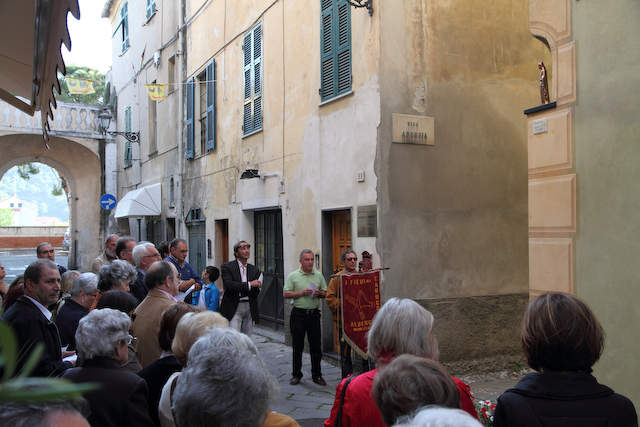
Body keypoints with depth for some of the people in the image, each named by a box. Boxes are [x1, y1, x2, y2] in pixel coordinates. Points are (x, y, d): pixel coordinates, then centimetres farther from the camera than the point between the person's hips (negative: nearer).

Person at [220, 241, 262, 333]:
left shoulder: (254, 269, 12)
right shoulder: (227, 267, 0)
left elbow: (256, 291, 3)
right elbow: (228, 284, -16)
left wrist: (236, 288, -9)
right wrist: (249, 284, -16)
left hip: (250, 308, 4)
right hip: (234, 308, -4)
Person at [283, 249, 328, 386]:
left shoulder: (319, 276, 11)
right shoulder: (293, 276, 1)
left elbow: (326, 292, 13)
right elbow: (286, 294, -5)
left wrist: (319, 293, -8)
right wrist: (302, 293, -15)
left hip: (314, 314, 2)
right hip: (298, 314, -2)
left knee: (316, 346, 4)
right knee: (297, 346, 5)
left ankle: (316, 375, 15)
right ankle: (296, 374, 17)